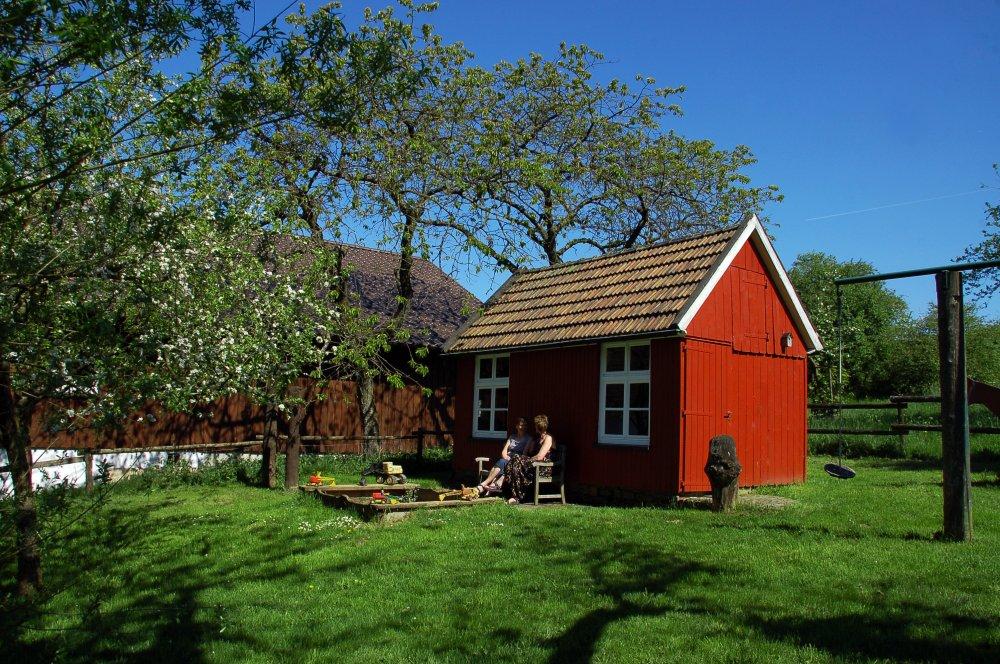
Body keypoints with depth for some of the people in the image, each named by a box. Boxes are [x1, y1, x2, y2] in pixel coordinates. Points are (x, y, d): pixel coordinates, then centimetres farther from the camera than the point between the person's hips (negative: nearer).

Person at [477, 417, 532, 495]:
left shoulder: (529, 439, 10)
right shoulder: (512, 437, 23)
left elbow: (525, 453, -2)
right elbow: (504, 451, 14)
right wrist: (506, 457, -7)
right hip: (507, 460, 4)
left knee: (501, 462, -33)